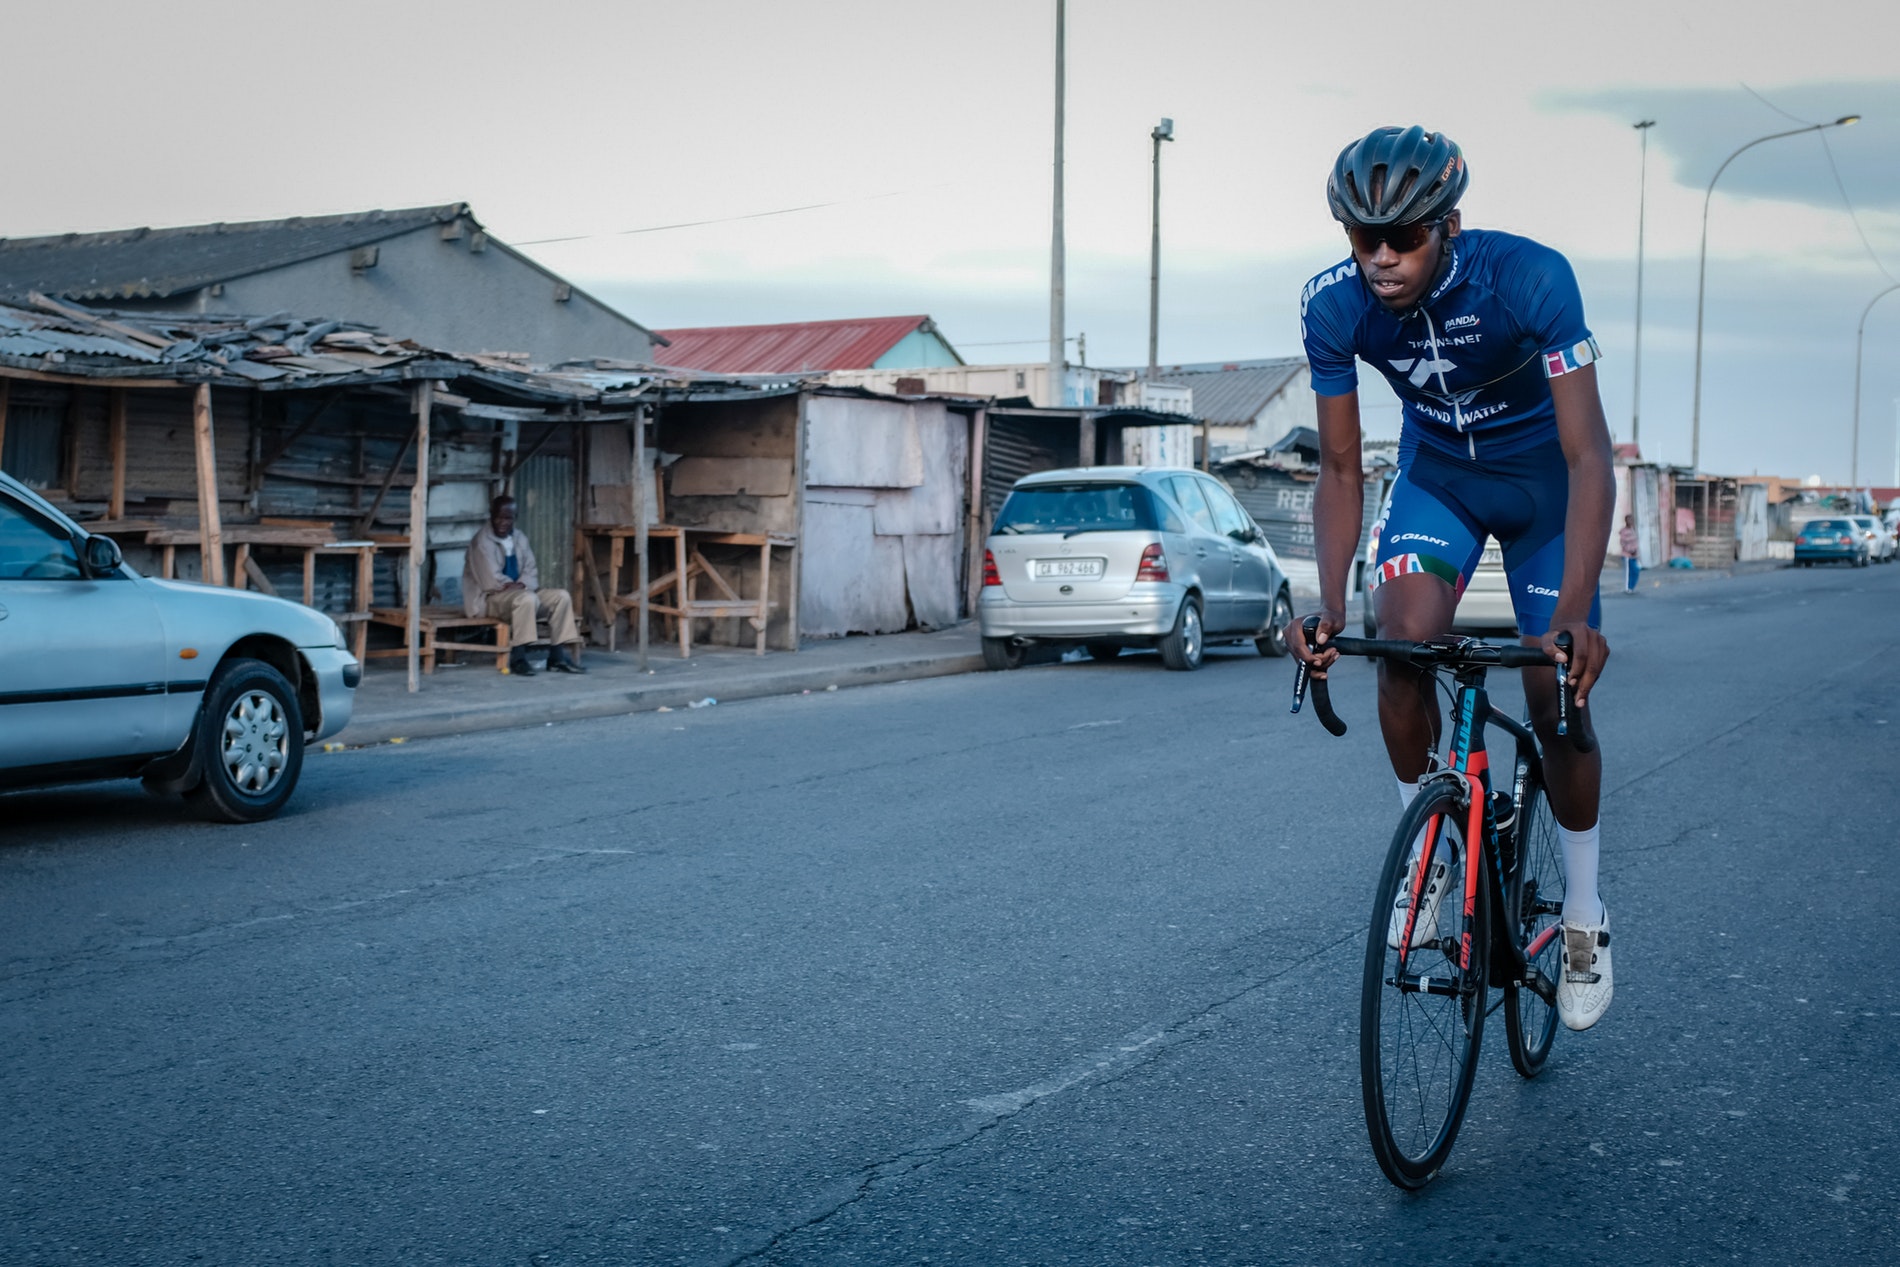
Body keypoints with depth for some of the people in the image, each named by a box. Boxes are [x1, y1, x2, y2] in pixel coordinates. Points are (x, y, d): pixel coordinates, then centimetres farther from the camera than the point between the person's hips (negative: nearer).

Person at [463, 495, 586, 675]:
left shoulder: (520, 538, 10)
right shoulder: (482, 542, -13)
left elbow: (531, 570, 4)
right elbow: (492, 580, -20)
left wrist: (522, 585, -16)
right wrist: (513, 586, -15)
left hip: (521, 593, 8)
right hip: (489, 598, -8)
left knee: (561, 596, -9)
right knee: (527, 598, -37)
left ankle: (557, 657, -11)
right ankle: (518, 659, -31)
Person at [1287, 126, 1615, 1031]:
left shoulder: (1529, 278, -34)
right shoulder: (1334, 307, -24)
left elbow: (1588, 456, -36)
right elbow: (1339, 471, -15)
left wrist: (1576, 612, -48)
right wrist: (1328, 606, -29)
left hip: (1542, 478, -2)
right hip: (1436, 473, 2)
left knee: (1556, 698, -6)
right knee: (1403, 636, -24)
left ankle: (1584, 915, 15)